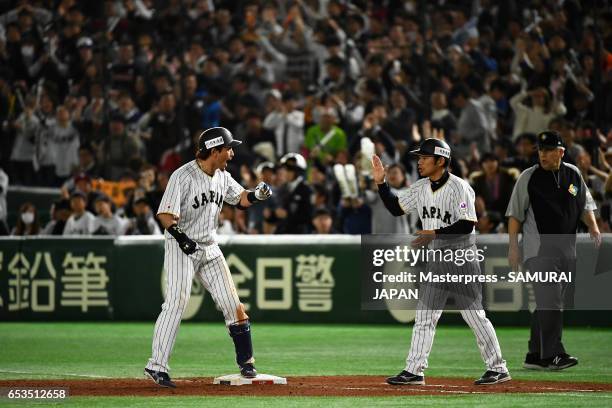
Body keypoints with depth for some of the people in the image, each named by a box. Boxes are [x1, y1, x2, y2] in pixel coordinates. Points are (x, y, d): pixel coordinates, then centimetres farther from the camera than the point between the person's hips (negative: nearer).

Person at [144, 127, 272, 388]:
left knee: (231, 303, 5)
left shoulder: (222, 176, 6)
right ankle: (157, 366, -15)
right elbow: (165, 214, -20)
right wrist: (180, 237, -35)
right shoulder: (183, 176, -17)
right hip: (182, 248, -7)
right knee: (176, 303, -17)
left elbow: (240, 199, 17)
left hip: (209, 248, 7)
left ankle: (246, 362, 15)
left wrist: (257, 195, -4)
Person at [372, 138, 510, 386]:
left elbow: (467, 226, -21)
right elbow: (396, 208, 13)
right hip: (436, 262, 8)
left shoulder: (458, 187, -15)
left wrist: (435, 234, -24)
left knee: (475, 315, -5)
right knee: (424, 317, 6)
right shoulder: (420, 188, 8)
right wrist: (381, 183, 3)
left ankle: (498, 369, 4)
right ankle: (414, 371, 10)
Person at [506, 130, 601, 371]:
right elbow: (515, 214, -1)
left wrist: (593, 227, 0)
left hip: (567, 250, 5)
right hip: (540, 250, -5)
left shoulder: (573, 174, 10)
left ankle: (535, 356, 15)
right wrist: (513, 246, -8)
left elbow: (585, 205, 18)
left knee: (548, 305, 8)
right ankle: (551, 355, -16)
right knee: (550, 303, -15)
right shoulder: (529, 177, -3)